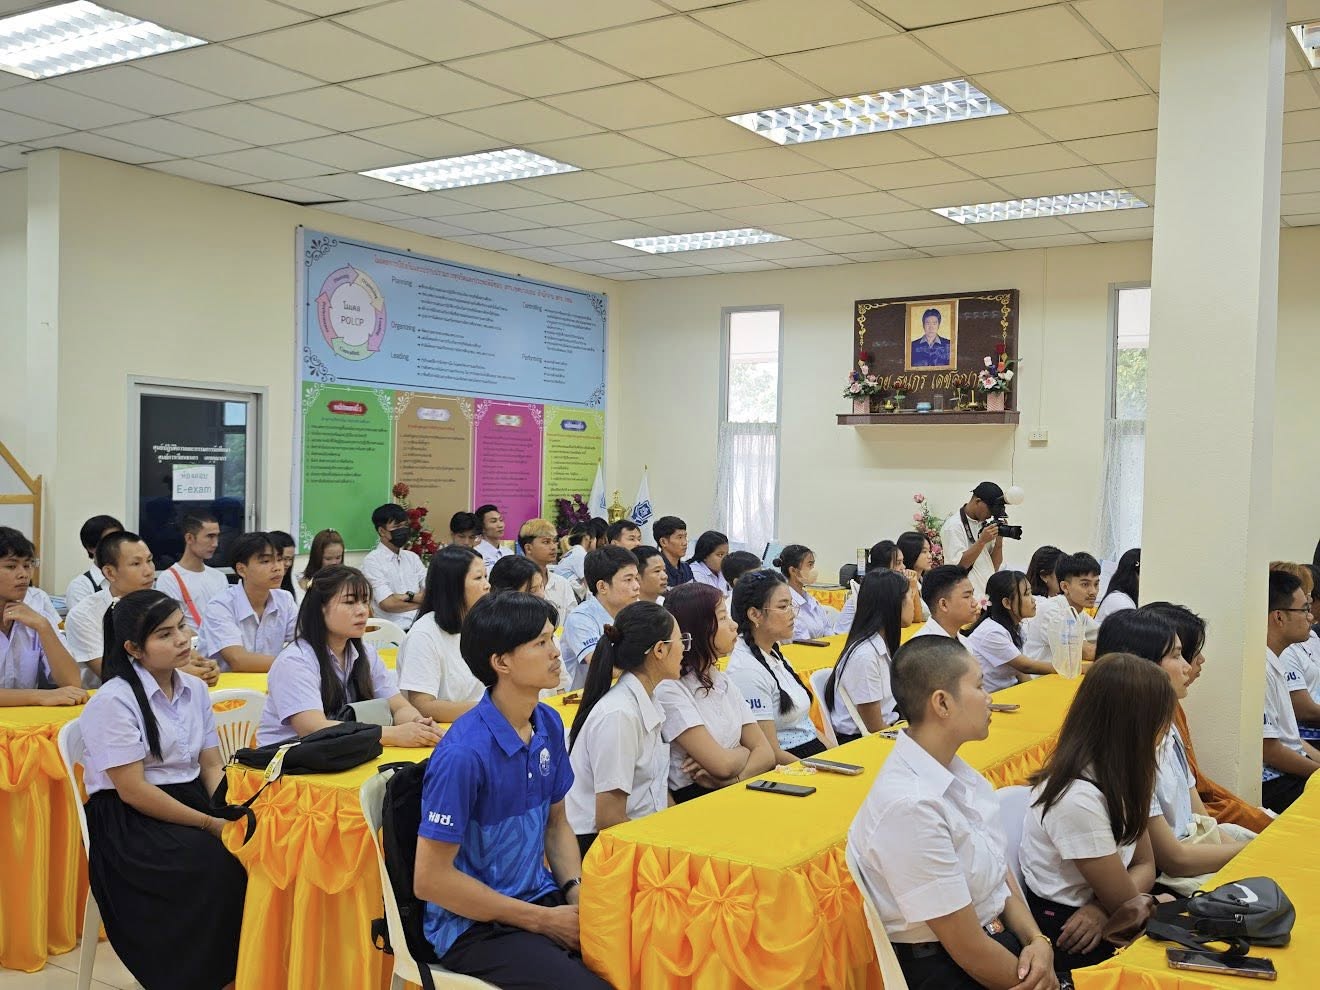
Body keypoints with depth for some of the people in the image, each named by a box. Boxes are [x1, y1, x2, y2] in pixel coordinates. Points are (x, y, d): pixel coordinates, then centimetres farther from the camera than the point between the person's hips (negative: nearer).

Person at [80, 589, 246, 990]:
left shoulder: (195, 689, 7)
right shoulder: (114, 701, -13)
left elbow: (212, 767, 9)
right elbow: (133, 791, -16)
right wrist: (210, 824, -18)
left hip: (191, 801, 6)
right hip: (130, 822, -6)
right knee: (221, 865, -29)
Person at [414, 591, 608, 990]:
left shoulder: (548, 724, 1)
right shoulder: (464, 754, -22)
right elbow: (431, 879, -18)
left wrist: (576, 891, -3)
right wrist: (543, 921, -13)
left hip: (542, 898, 7)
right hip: (474, 925, -6)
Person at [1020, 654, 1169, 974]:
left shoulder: (1116, 774, 1)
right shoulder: (1078, 798, -27)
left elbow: (1144, 865, 2)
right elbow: (1125, 902, -18)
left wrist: (1102, 908, -14)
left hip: (1095, 924, 7)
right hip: (1064, 938, -7)